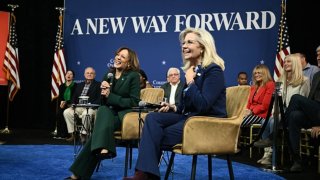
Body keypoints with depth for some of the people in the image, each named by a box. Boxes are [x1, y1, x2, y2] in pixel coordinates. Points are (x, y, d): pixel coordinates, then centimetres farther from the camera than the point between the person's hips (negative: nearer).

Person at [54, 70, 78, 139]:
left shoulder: (75, 86, 3)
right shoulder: (62, 86, 19)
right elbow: (60, 97, 13)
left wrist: (66, 102, -16)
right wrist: (61, 102, -10)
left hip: (70, 105, -4)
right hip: (63, 105, 4)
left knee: (65, 113, -31)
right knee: (58, 113, -26)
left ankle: (64, 134, -24)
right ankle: (59, 133, -20)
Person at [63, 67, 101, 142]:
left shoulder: (98, 85, 5)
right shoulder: (80, 85, 23)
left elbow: (99, 99, -6)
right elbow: (74, 97, 22)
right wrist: (73, 104, 0)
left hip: (91, 108, -5)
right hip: (78, 107, 5)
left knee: (86, 113, -37)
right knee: (66, 112, -18)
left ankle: (84, 134, -22)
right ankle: (72, 134, -11)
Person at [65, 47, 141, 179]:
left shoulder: (133, 75, -4)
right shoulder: (108, 74, 12)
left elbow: (134, 102, -11)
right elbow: (101, 101, 12)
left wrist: (110, 96, -15)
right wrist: (102, 89, -10)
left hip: (126, 114, -5)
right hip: (109, 112, 5)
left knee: (102, 125, -28)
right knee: (103, 110, -29)